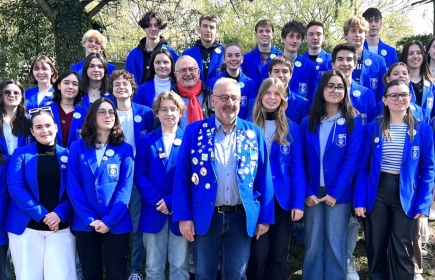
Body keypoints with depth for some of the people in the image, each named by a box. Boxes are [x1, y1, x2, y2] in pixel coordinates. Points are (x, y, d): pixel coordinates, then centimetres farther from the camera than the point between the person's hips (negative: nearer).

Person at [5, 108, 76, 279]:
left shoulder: (67, 155, 7)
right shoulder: (21, 154, 3)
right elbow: (15, 188, -7)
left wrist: (60, 214, -14)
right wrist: (41, 214, -14)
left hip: (61, 226, 1)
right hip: (26, 227, -1)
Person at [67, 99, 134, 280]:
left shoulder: (125, 149, 3)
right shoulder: (77, 147, 3)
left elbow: (126, 186, -4)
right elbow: (73, 185, -3)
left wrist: (109, 220, -14)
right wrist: (89, 218, -12)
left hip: (116, 223, 0)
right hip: (85, 223, 1)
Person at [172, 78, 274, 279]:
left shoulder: (254, 133, 2)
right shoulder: (195, 131, -2)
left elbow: (263, 178, 4)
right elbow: (182, 177, -2)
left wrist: (264, 217, 3)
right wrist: (183, 216, -7)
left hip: (241, 217, 1)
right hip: (205, 216, -1)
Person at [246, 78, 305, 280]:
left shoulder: (291, 128, 4)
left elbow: (297, 166, 1)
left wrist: (298, 202, -7)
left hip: (282, 198, 1)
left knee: (279, 252, 8)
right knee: (258, 252, -2)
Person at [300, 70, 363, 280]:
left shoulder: (353, 122, -1)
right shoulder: (308, 123, 6)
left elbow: (353, 160, -9)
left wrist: (335, 192, -14)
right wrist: (306, 192, -8)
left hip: (338, 194, -2)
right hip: (313, 193, 2)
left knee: (335, 244, 5)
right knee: (312, 245, 8)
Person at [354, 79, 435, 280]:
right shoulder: (372, 129, 1)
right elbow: (363, 167, 2)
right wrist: (359, 200, -5)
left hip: (406, 196, -1)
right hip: (377, 194, 1)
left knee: (401, 251, 6)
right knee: (375, 248, 10)